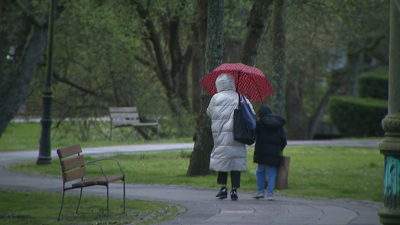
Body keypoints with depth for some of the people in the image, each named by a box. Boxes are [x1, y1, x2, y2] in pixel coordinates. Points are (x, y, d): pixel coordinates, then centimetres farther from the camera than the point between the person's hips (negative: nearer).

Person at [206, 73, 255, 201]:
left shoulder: (216, 98, 0)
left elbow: (210, 113, 13)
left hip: (221, 136, -1)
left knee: (222, 160, 10)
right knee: (236, 161, 4)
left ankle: (223, 188, 4)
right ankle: (234, 190, 1)